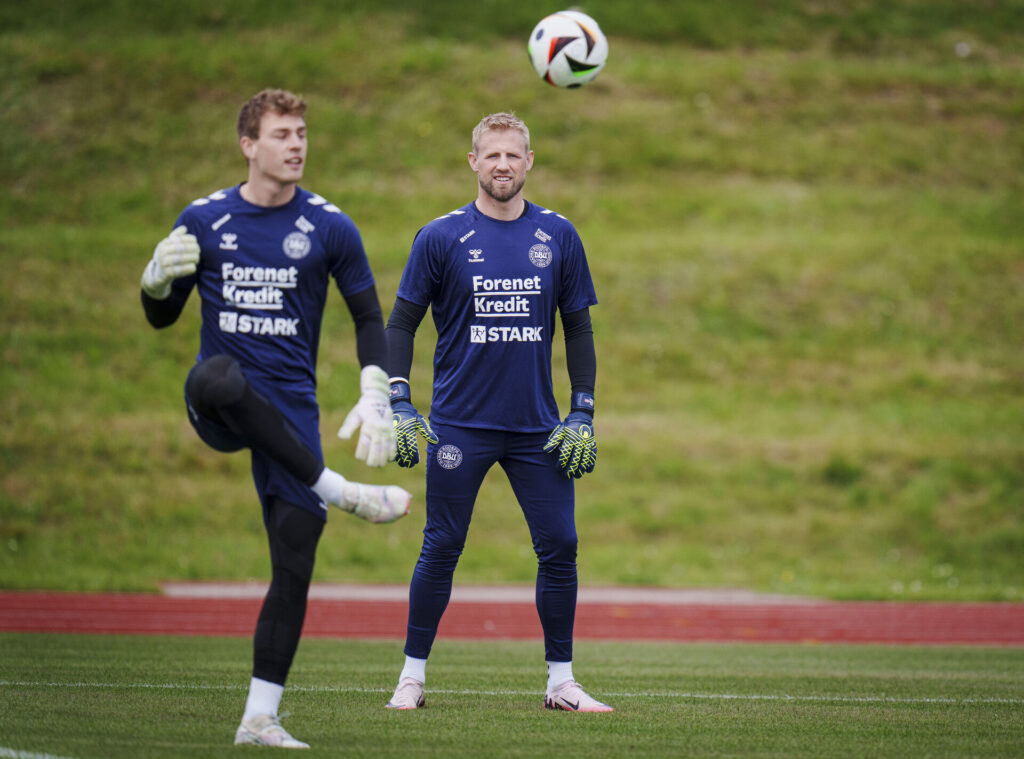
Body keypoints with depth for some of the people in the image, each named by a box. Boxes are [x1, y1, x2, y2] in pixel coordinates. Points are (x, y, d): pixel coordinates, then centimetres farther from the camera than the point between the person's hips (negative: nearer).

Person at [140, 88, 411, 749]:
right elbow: (162, 317, 13)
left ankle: (260, 719, 0)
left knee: (295, 563, -8)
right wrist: (159, 277, -10)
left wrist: (376, 399, -5)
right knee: (220, 378, -40)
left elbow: (368, 317, 9)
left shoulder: (329, 227, 4)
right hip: (217, 408, -1)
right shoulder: (204, 219, 5)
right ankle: (339, 492, -28)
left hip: (290, 409, 1)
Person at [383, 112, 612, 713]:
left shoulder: (558, 236, 6)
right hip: (460, 425, -2)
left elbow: (579, 328, 11)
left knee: (560, 546, -1)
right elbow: (401, 325, 4)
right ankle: (413, 676, 10)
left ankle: (561, 682, 9)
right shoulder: (441, 237, -1)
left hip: (538, 426, 2)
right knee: (442, 549, 0)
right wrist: (399, 404, -7)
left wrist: (583, 414, 4)